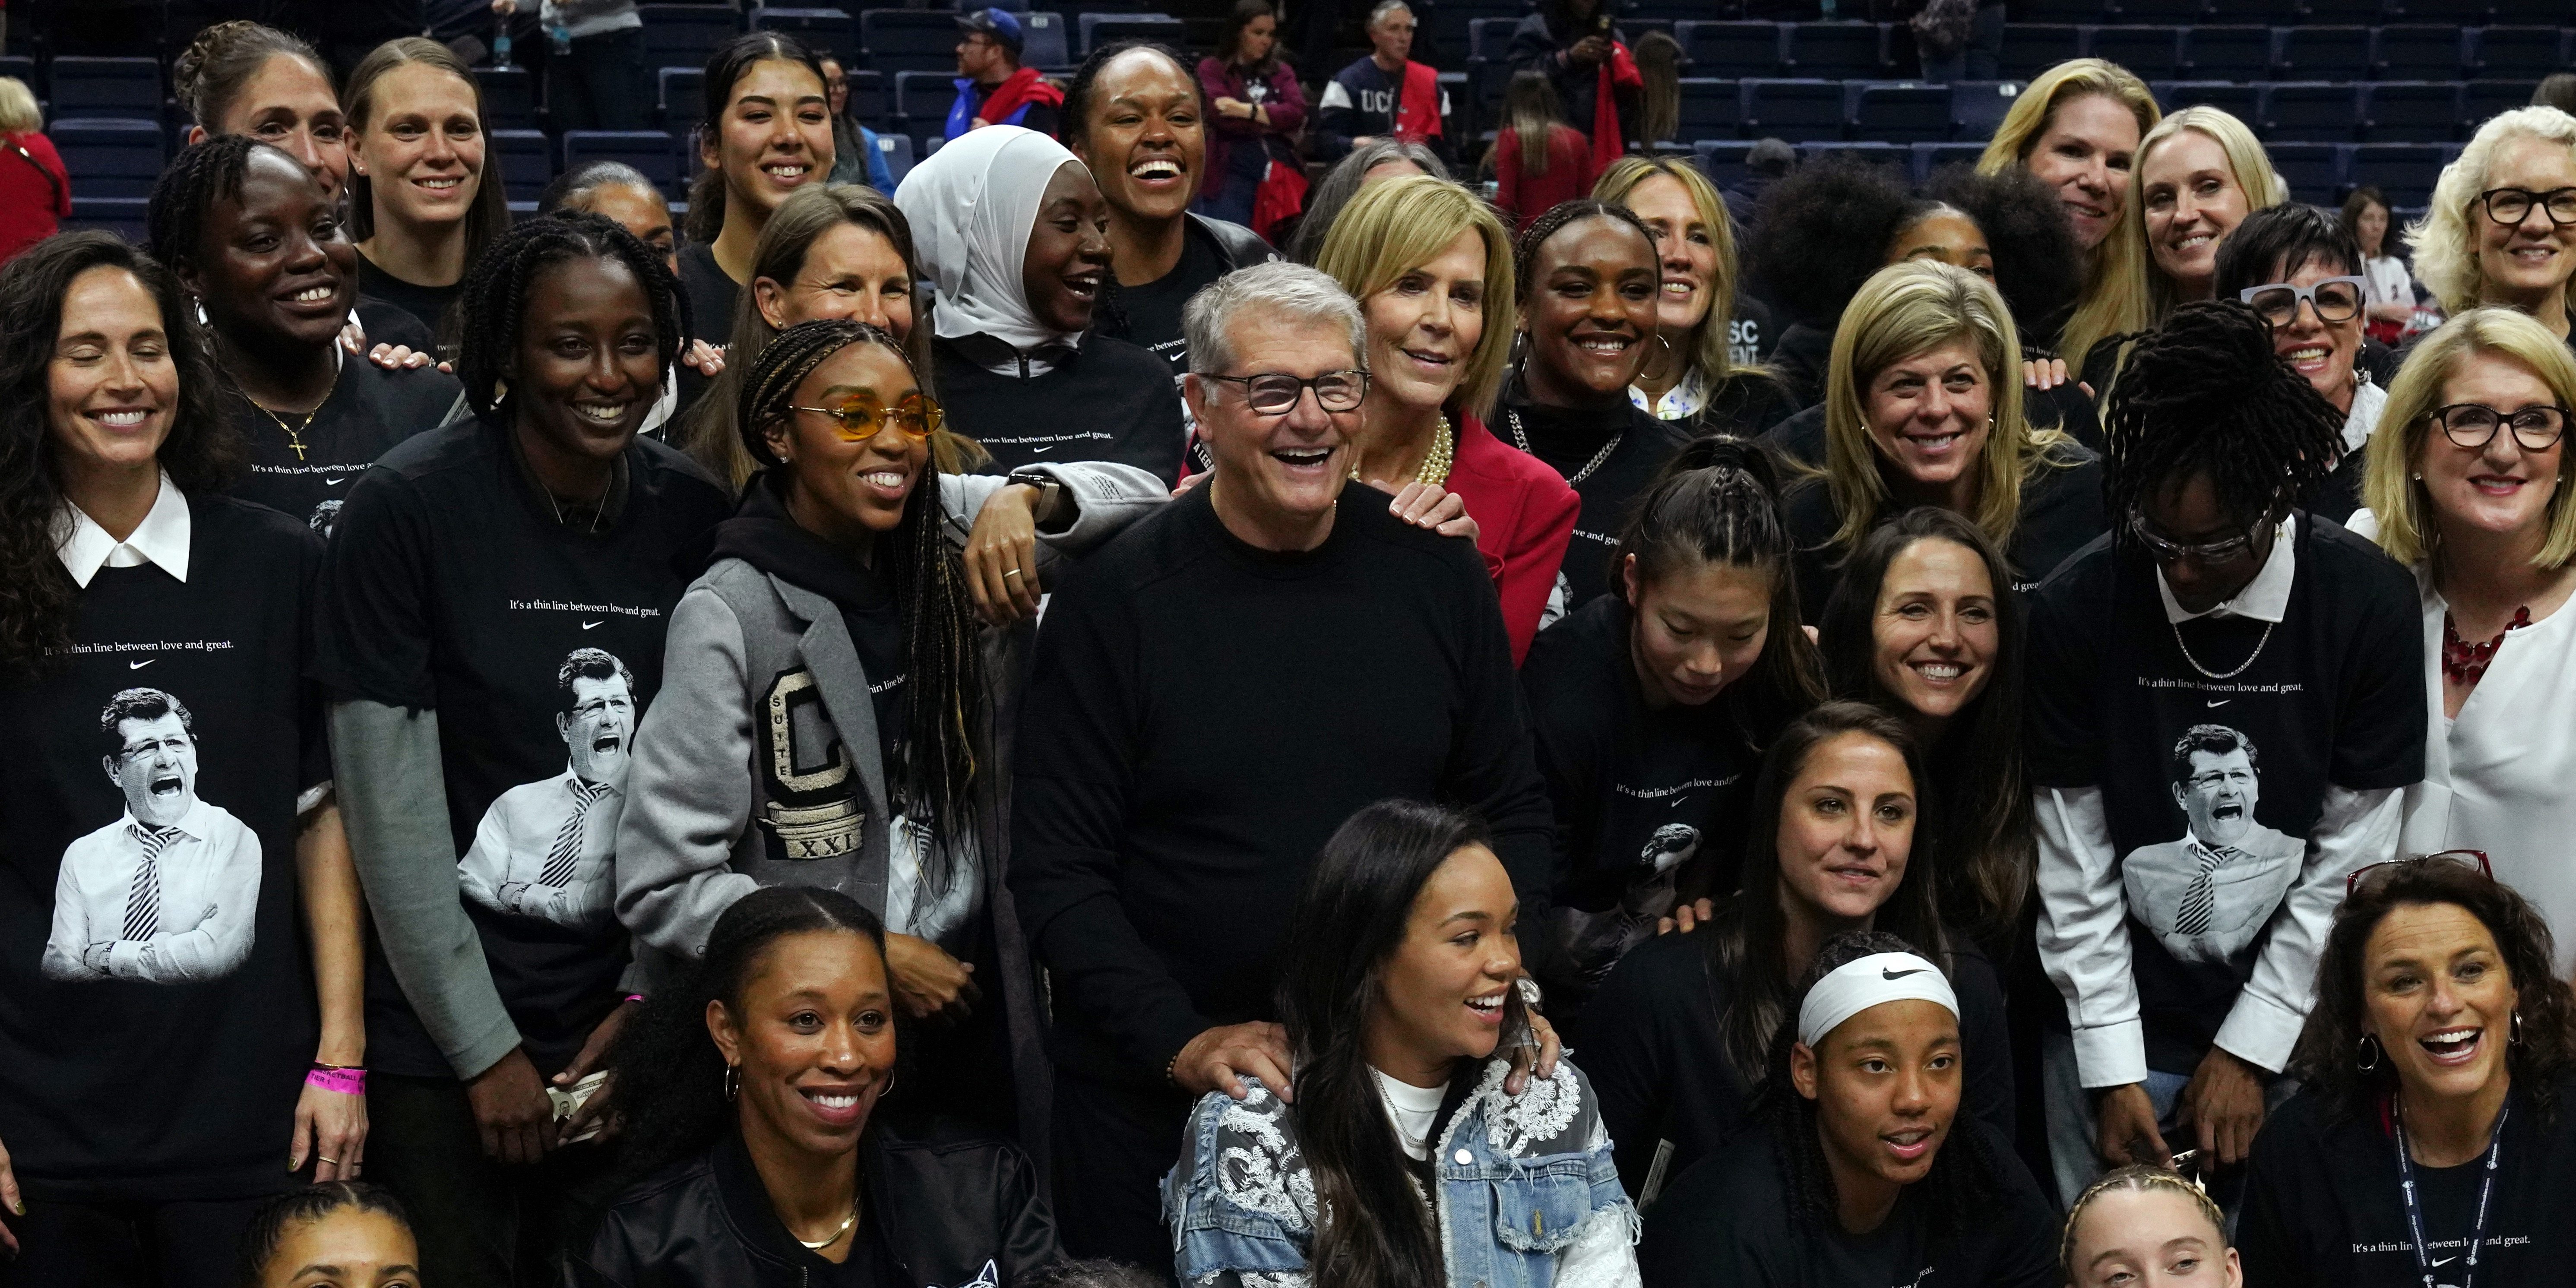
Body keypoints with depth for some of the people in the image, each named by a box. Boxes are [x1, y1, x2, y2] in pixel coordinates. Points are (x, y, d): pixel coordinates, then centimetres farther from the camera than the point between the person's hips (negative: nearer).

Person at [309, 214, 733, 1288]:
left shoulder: (692, 513, 0)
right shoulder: (410, 505, -12)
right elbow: (393, 806, -12)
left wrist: (648, 1000, -3)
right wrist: (486, 1047, -11)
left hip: (626, 1032, 4)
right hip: (447, 1035, -3)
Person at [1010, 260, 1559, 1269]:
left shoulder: (1436, 574, 1)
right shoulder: (1119, 600, -9)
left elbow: (1513, 810, 10)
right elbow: (1056, 871, -9)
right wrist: (1180, 1041, -18)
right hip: (1156, 1102, -3)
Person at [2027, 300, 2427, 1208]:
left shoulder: (2366, 606, -11)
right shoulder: (2074, 612, -10)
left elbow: (2351, 862, -7)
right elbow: (2074, 871, -6)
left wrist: (2250, 1048, -7)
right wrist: (2112, 1071, -7)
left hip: (2297, 1027, 0)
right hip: (2120, 1029, 0)